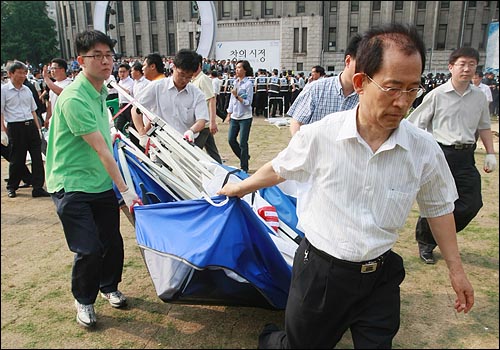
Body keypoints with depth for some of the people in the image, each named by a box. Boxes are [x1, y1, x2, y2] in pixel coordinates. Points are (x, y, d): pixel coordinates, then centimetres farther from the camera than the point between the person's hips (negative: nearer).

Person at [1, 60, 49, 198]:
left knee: (37, 157, 0)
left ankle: (38, 188, 6)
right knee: (17, 159, 5)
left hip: (30, 125, 5)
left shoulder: (27, 90, 13)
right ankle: (12, 187, 25)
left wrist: (38, 127, 12)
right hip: (15, 127, -5)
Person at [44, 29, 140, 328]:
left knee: (113, 242, 11)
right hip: (72, 187, -7)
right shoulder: (74, 98, -21)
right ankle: (84, 301, 22)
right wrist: (125, 189, -22)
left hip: (102, 184, 8)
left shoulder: (101, 91, 7)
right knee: (89, 250, -5)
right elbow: (100, 149, -23)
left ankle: (109, 286, 38)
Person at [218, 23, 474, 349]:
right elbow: (279, 169, 2)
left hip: (381, 276, 2)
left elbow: (438, 207, 6)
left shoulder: (425, 150, -10)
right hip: (320, 269, -1)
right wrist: (241, 187, 16)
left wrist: (456, 268, 11)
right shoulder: (320, 135, -17)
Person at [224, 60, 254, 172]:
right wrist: (229, 114, 14)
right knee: (231, 139, 6)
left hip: (245, 117, -6)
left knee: (243, 143, -2)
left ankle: (244, 167, 11)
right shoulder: (235, 82, 9)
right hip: (235, 116, 6)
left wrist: (237, 96, -24)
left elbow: (248, 102, -13)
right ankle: (244, 157, 28)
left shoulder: (248, 84, -9)